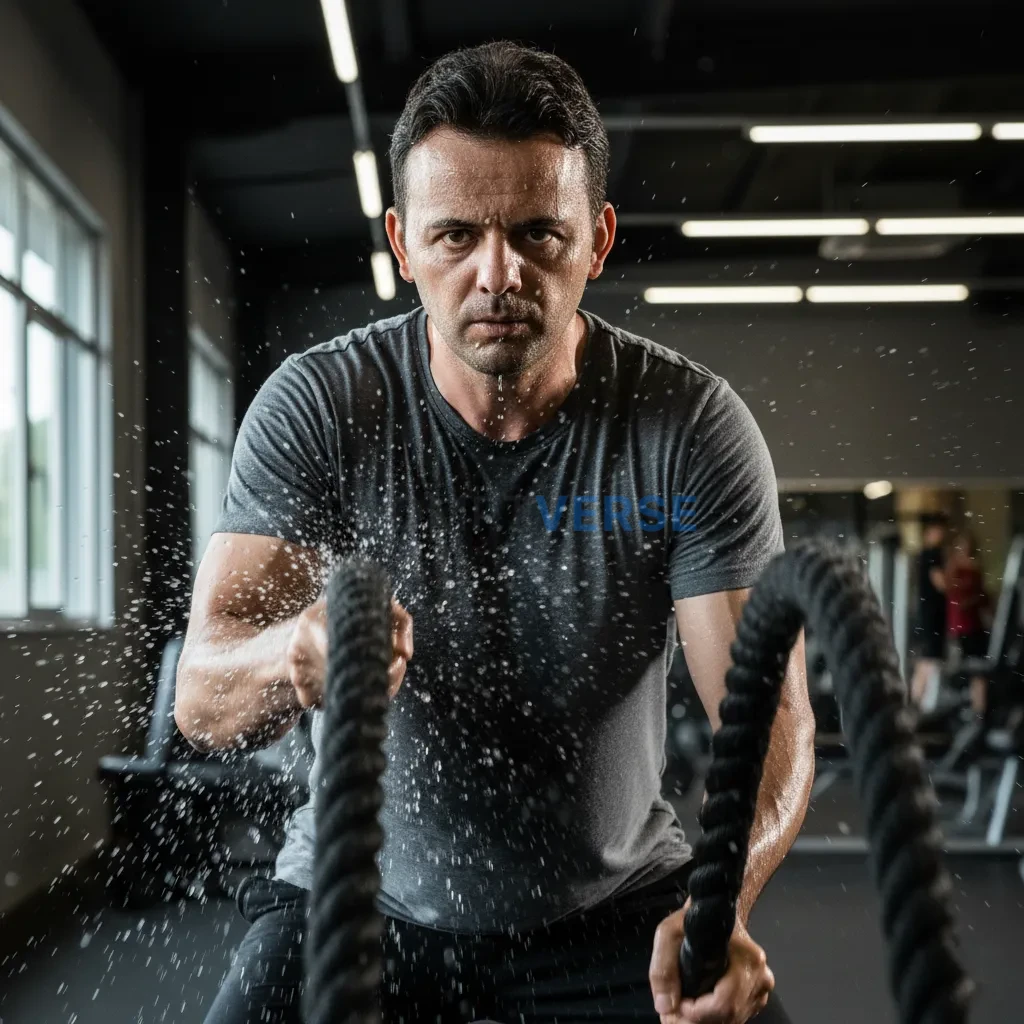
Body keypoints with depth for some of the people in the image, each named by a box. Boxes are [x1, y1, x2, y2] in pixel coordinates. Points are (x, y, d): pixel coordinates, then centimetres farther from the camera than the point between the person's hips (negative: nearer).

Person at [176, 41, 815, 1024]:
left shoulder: (693, 427, -15)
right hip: (365, 896, 0)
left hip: (612, 901, 1)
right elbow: (201, 699, -20)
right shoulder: (317, 407, -15)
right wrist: (295, 654, -44)